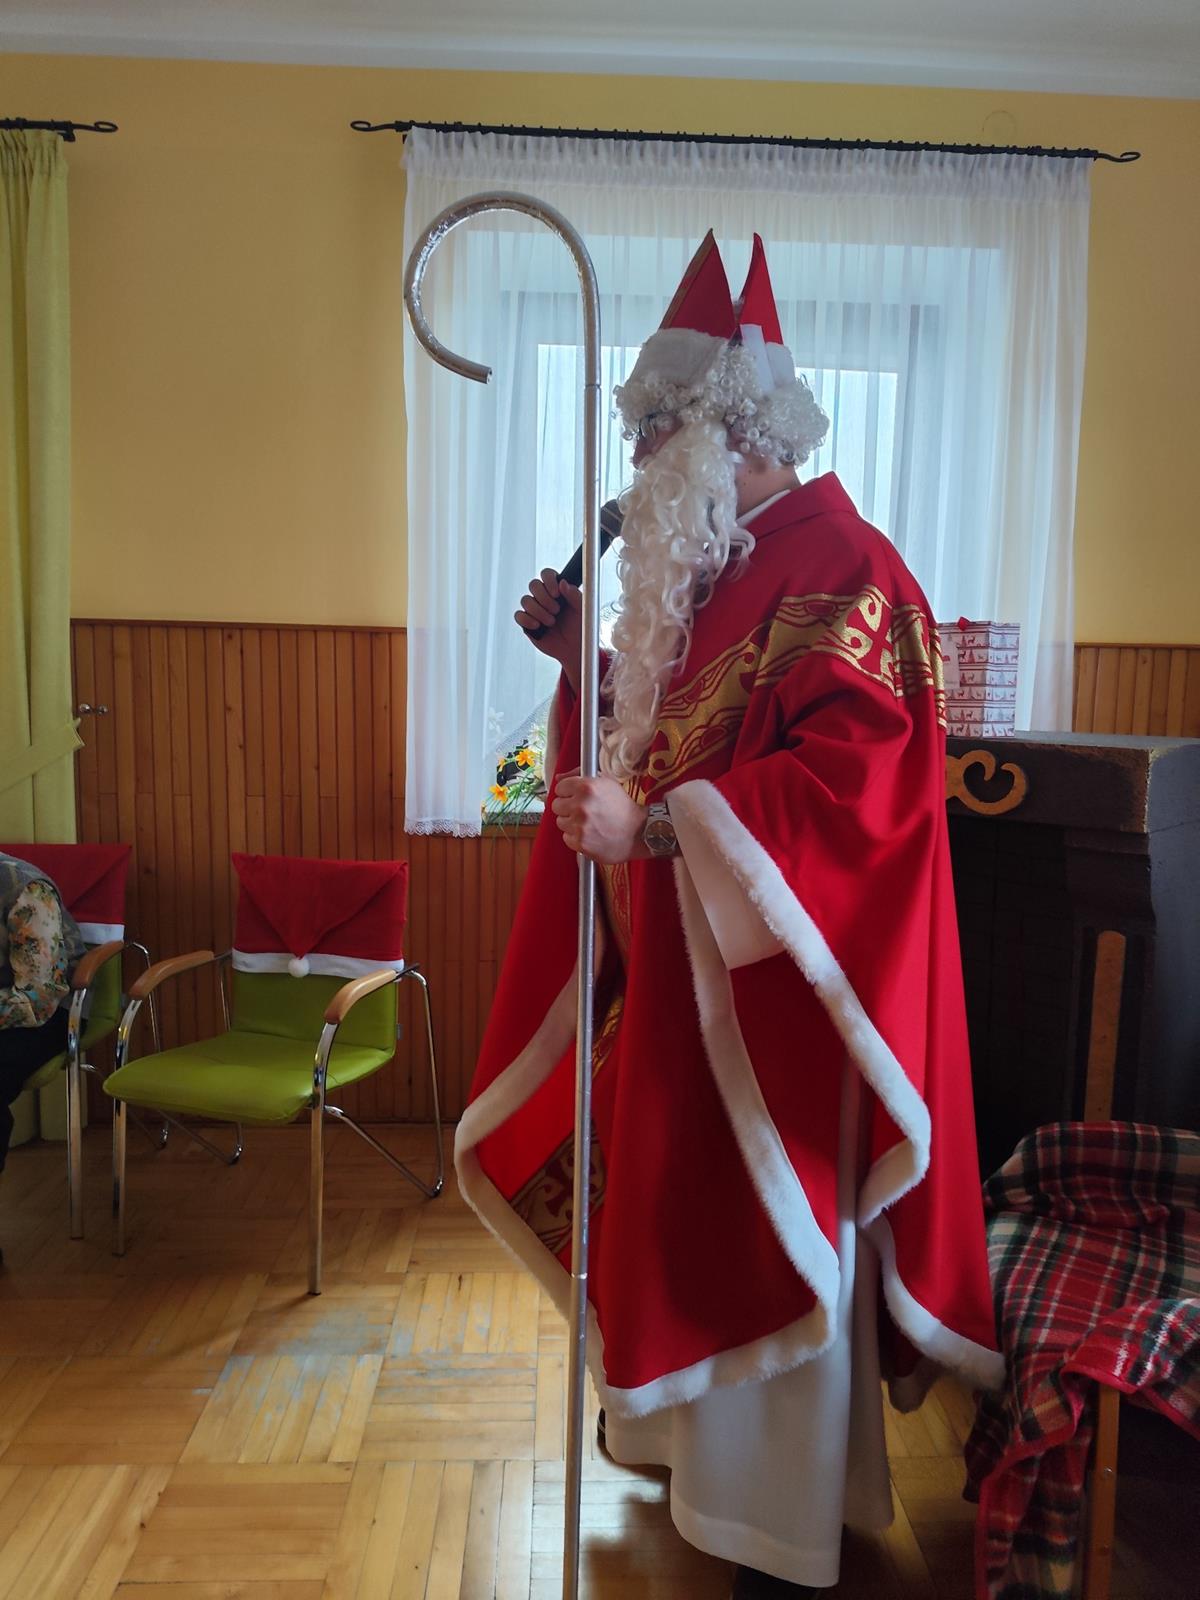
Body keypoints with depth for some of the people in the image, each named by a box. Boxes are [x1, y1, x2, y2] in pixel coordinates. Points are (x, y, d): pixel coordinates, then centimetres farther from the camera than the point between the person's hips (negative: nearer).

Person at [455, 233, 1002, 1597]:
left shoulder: (844, 575, -17)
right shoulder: (712, 568, 12)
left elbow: (851, 776, -27)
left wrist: (655, 824, -31)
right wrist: (591, 660, 3)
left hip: (779, 974, -9)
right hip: (683, 959, 9)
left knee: (768, 1229, 4)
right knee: (686, 1210, 20)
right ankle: (703, 1437, 44)